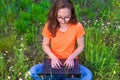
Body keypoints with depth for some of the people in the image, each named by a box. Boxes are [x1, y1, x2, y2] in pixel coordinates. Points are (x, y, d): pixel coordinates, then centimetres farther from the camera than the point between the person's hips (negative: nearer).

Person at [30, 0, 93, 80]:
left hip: (70, 62, 0)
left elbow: (81, 46, -3)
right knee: (33, 71, -24)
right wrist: (53, 57, -19)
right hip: (54, 61, 1)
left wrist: (71, 57, -19)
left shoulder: (77, 26, -15)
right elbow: (45, 45, -1)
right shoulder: (50, 26, -13)